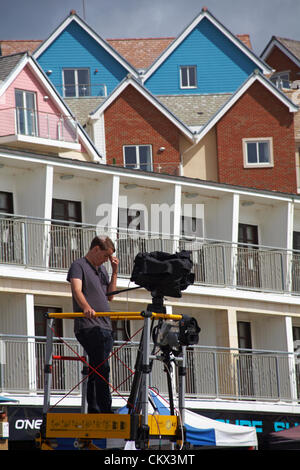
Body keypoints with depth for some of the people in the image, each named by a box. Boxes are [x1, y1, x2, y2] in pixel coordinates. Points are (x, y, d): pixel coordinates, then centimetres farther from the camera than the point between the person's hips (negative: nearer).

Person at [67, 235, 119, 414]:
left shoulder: (102, 269, 22)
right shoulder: (79, 265, -2)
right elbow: (77, 290, -19)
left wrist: (114, 272, 11)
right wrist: (86, 307, -37)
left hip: (105, 327, 8)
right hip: (88, 326, -8)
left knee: (96, 371, 9)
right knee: (102, 369, -17)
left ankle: (93, 412, 13)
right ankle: (106, 412, -21)